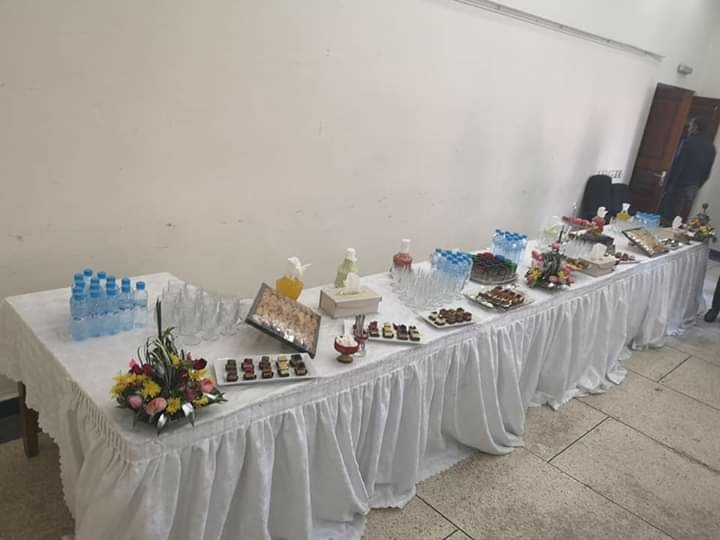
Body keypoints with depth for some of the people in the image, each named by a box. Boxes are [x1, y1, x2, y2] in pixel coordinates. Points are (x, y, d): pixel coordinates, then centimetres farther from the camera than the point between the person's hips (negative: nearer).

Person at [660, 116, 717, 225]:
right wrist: (696, 187, 22)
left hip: (679, 187, -7)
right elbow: (707, 173, 13)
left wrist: (667, 186, -10)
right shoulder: (711, 147, 10)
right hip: (693, 190, 7)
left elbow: (677, 166, -14)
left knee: (666, 219, -1)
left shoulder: (688, 142, -11)